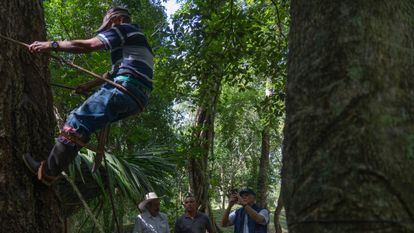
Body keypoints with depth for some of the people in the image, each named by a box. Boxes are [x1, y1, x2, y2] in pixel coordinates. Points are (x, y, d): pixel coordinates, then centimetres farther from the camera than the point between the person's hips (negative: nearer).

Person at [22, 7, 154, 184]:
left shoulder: (124, 28, 7)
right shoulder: (135, 39, 35)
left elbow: (89, 45, -6)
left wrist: (51, 45, -2)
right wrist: (89, 85, 39)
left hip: (126, 86, -10)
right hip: (138, 98, 10)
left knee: (77, 123, -14)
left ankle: (47, 172, -16)